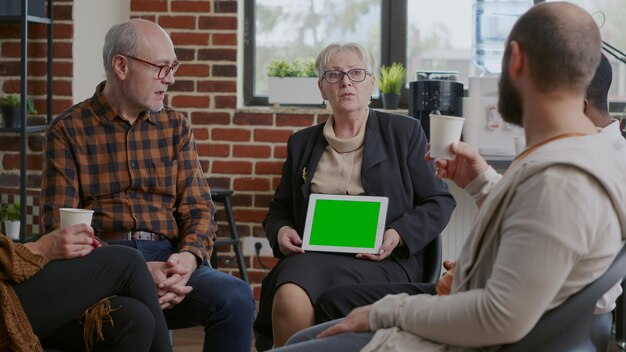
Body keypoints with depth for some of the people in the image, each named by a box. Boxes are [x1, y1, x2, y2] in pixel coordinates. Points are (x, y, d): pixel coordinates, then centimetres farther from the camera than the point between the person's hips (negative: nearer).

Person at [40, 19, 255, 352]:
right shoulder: (68, 130, 4)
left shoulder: (175, 125, 16)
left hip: (168, 258, 4)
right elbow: (60, 225, -4)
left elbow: (198, 208, 11)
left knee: (235, 297, -28)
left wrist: (189, 257, -13)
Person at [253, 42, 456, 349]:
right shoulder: (301, 143, 21)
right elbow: (279, 209, 28)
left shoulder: (404, 132, 12)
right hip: (311, 256, 3)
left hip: (382, 261, -3)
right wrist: (280, 231, 3)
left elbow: (440, 202, 9)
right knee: (289, 298, -34)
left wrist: (398, 235, -8)